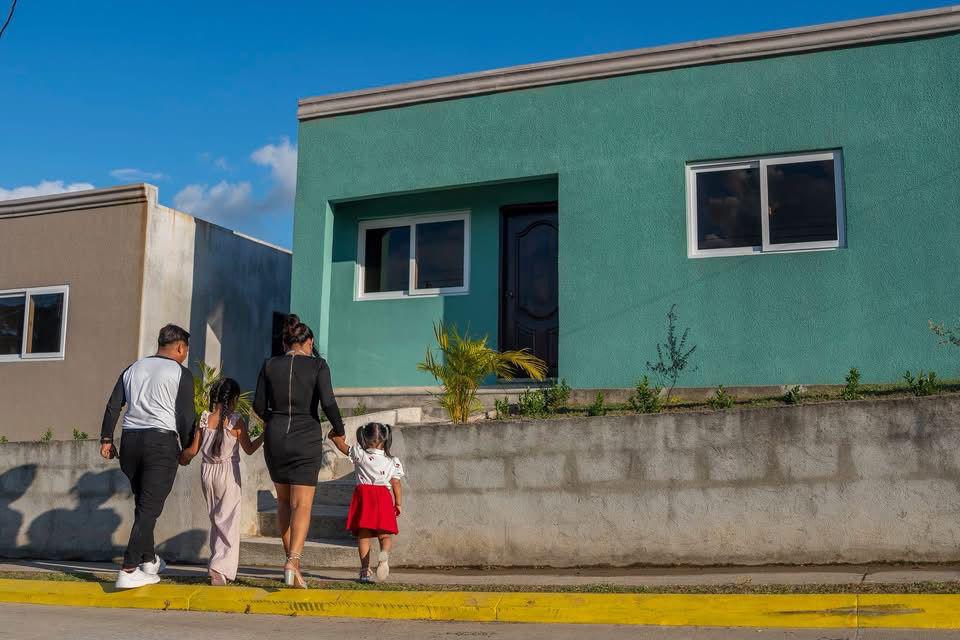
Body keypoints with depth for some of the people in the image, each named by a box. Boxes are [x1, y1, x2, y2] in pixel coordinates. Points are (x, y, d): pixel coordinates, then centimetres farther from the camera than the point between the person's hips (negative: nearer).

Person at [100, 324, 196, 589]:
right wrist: (187, 448, 5)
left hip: (129, 439, 6)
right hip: (161, 441, -6)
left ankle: (149, 560, 31)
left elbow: (113, 406, 11)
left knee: (143, 503, 20)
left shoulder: (133, 369, 16)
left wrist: (106, 439, 12)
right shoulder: (181, 373, 0)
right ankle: (129, 570, -12)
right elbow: (186, 415, -5)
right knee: (150, 507, -4)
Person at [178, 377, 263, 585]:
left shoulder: (204, 418, -1)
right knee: (229, 521, -1)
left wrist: (181, 457, 18)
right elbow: (249, 449, 0)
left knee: (215, 520, 17)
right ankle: (220, 567, -15)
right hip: (228, 472, -4)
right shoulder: (236, 421, -10)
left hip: (207, 471, 4)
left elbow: (193, 450, 1)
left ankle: (217, 561, 22)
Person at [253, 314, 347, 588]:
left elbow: (259, 406, 5)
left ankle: (291, 556, 23)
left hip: (275, 439, 3)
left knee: (284, 501, 20)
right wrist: (338, 431, 3)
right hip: (306, 439, -3)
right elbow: (328, 403, -12)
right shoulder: (317, 365, -3)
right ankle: (293, 561, -20)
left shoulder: (270, 365, 4)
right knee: (302, 505, -3)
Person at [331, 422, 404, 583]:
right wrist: (398, 504, 14)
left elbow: (343, 447, 16)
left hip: (363, 495, -1)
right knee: (385, 535, 4)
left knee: (363, 535, 4)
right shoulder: (392, 462, 7)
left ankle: (365, 570, -1)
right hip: (383, 497, 1)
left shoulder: (360, 455, 3)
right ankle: (384, 554, -28)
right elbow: (396, 485, 7)